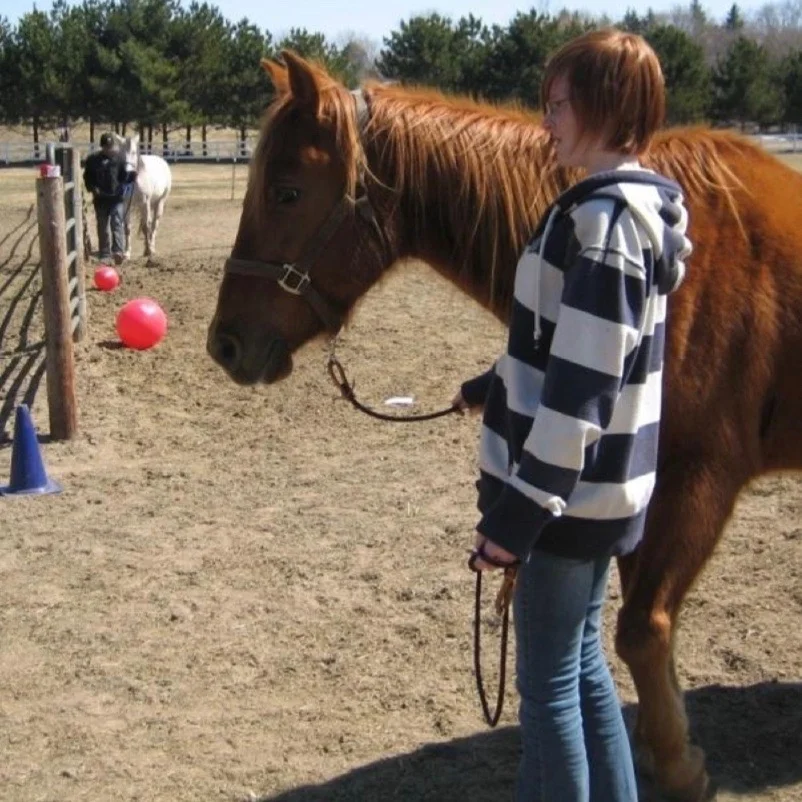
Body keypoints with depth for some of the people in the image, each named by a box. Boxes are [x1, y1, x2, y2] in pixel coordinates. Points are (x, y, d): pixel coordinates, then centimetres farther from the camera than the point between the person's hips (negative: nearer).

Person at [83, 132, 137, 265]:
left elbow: (123, 176, 4)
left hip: (117, 197, -1)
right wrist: (92, 188, -13)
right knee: (102, 227, 9)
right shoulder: (93, 160, -1)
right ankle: (104, 254, 19)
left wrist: (131, 175, -17)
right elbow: (87, 177, 5)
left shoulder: (119, 157, 0)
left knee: (117, 224, -15)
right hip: (100, 199, 2)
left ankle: (118, 251, -26)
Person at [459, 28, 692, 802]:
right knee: (580, 663, 21)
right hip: (597, 484, 10)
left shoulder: (602, 219, -21)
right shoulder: (633, 206, 10)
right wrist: (495, 386, 33)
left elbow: (580, 389, -25)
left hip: (569, 490, -10)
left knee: (548, 681, 5)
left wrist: (519, 512, -22)